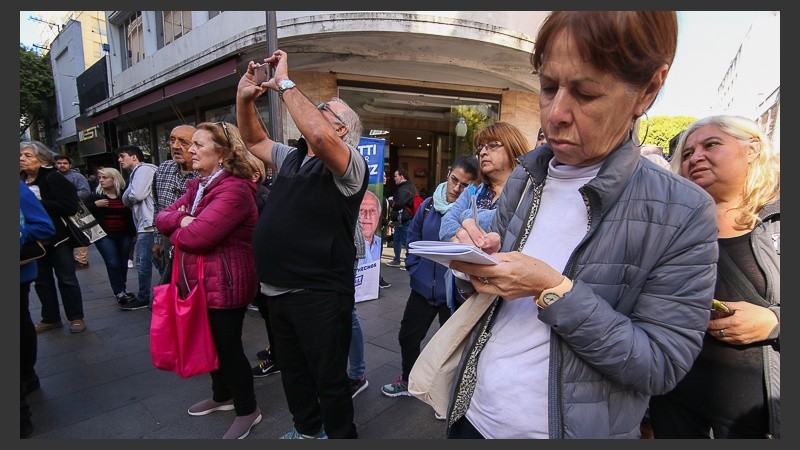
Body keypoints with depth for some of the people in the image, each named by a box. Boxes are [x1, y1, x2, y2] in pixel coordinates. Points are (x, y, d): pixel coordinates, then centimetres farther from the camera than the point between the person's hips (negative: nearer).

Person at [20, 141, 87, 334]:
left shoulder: (53, 178, -12)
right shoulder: (22, 180, 7)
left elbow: (70, 206, -21)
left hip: (58, 237, -6)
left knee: (66, 278, 3)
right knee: (42, 280, 13)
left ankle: (76, 318, 14)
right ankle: (50, 318, 25)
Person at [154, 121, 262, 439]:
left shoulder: (234, 190, -23)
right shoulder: (197, 186, 11)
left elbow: (196, 237, -29)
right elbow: (162, 218, 7)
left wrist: (175, 232, -6)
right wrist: (181, 219, -15)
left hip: (225, 285, -10)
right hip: (199, 282, 10)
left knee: (228, 346, 4)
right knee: (213, 343, 23)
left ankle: (247, 410, 25)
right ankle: (222, 396, 45)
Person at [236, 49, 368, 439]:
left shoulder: (349, 164, -13)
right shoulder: (291, 157, 12)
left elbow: (319, 137, -34)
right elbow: (255, 141, 22)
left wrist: (285, 83, -23)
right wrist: (244, 98, 4)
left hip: (320, 295, -8)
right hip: (278, 290, 8)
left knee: (329, 378, 9)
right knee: (292, 371, 25)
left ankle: (340, 435, 33)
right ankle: (306, 429, 47)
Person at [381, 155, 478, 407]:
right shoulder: (429, 204, 0)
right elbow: (414, 235, 11)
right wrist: (413, 267, 6)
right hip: (423, 286, 5)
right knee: (408, 336, 19)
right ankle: (407, 380, 46)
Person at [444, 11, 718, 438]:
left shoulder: (683, 212, -16)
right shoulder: (523, 178, -4)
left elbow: (660, 365, -16)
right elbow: (489, 289, 5)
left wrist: (553, 290, -25)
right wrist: (477, 262, -16)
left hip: (576, 429, -3)